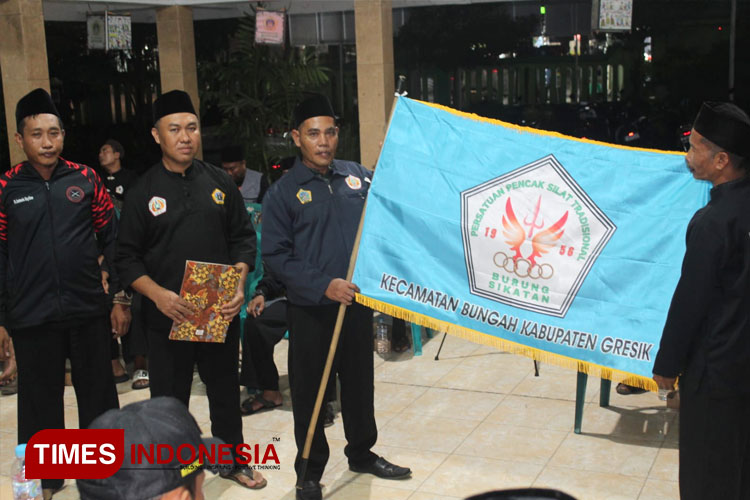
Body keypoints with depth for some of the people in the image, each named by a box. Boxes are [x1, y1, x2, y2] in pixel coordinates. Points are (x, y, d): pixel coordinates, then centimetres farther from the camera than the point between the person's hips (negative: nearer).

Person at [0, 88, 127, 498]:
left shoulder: (85, 180, 1)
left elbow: (112, 240, 5)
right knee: (39, 401, 10)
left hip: (89, 310, 1)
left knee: (99, 397, 10)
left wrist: (120, 298, 2)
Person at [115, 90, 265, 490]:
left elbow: (243, 237, 7)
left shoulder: (219, 183, 4)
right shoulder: (143, 192, -3)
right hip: (168, 315, -2)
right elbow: (127, 257, -4)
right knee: (169, 398, 7)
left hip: (220, 310, 2)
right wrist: (157, 293, -19)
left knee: (225, 389, 16)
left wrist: (239, 282, -8)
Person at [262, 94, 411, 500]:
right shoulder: (283, 192, -5)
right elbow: (275, 255, -10)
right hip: (311, 310, -3)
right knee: (309, 393, 6)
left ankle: (362, 453, 37)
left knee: (360, 383, 17)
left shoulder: (359, 176, 5)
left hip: (358, 303, 3)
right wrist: (323, 285, -21)